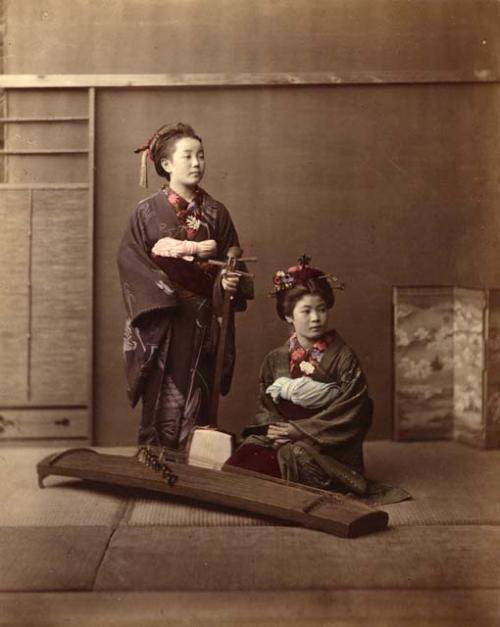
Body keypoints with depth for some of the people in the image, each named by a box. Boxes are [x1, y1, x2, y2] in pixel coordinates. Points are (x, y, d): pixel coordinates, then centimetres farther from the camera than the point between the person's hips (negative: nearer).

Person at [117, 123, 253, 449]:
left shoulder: (216, 213, 6)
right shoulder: (148, 211, -1)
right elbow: (129, 258, -6)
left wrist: (230, 282, -16)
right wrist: (162, 291, -16)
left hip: (202, 321, 2)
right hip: (160, 320, -2)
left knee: (196, 399, 4)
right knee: (161, 399, 0)